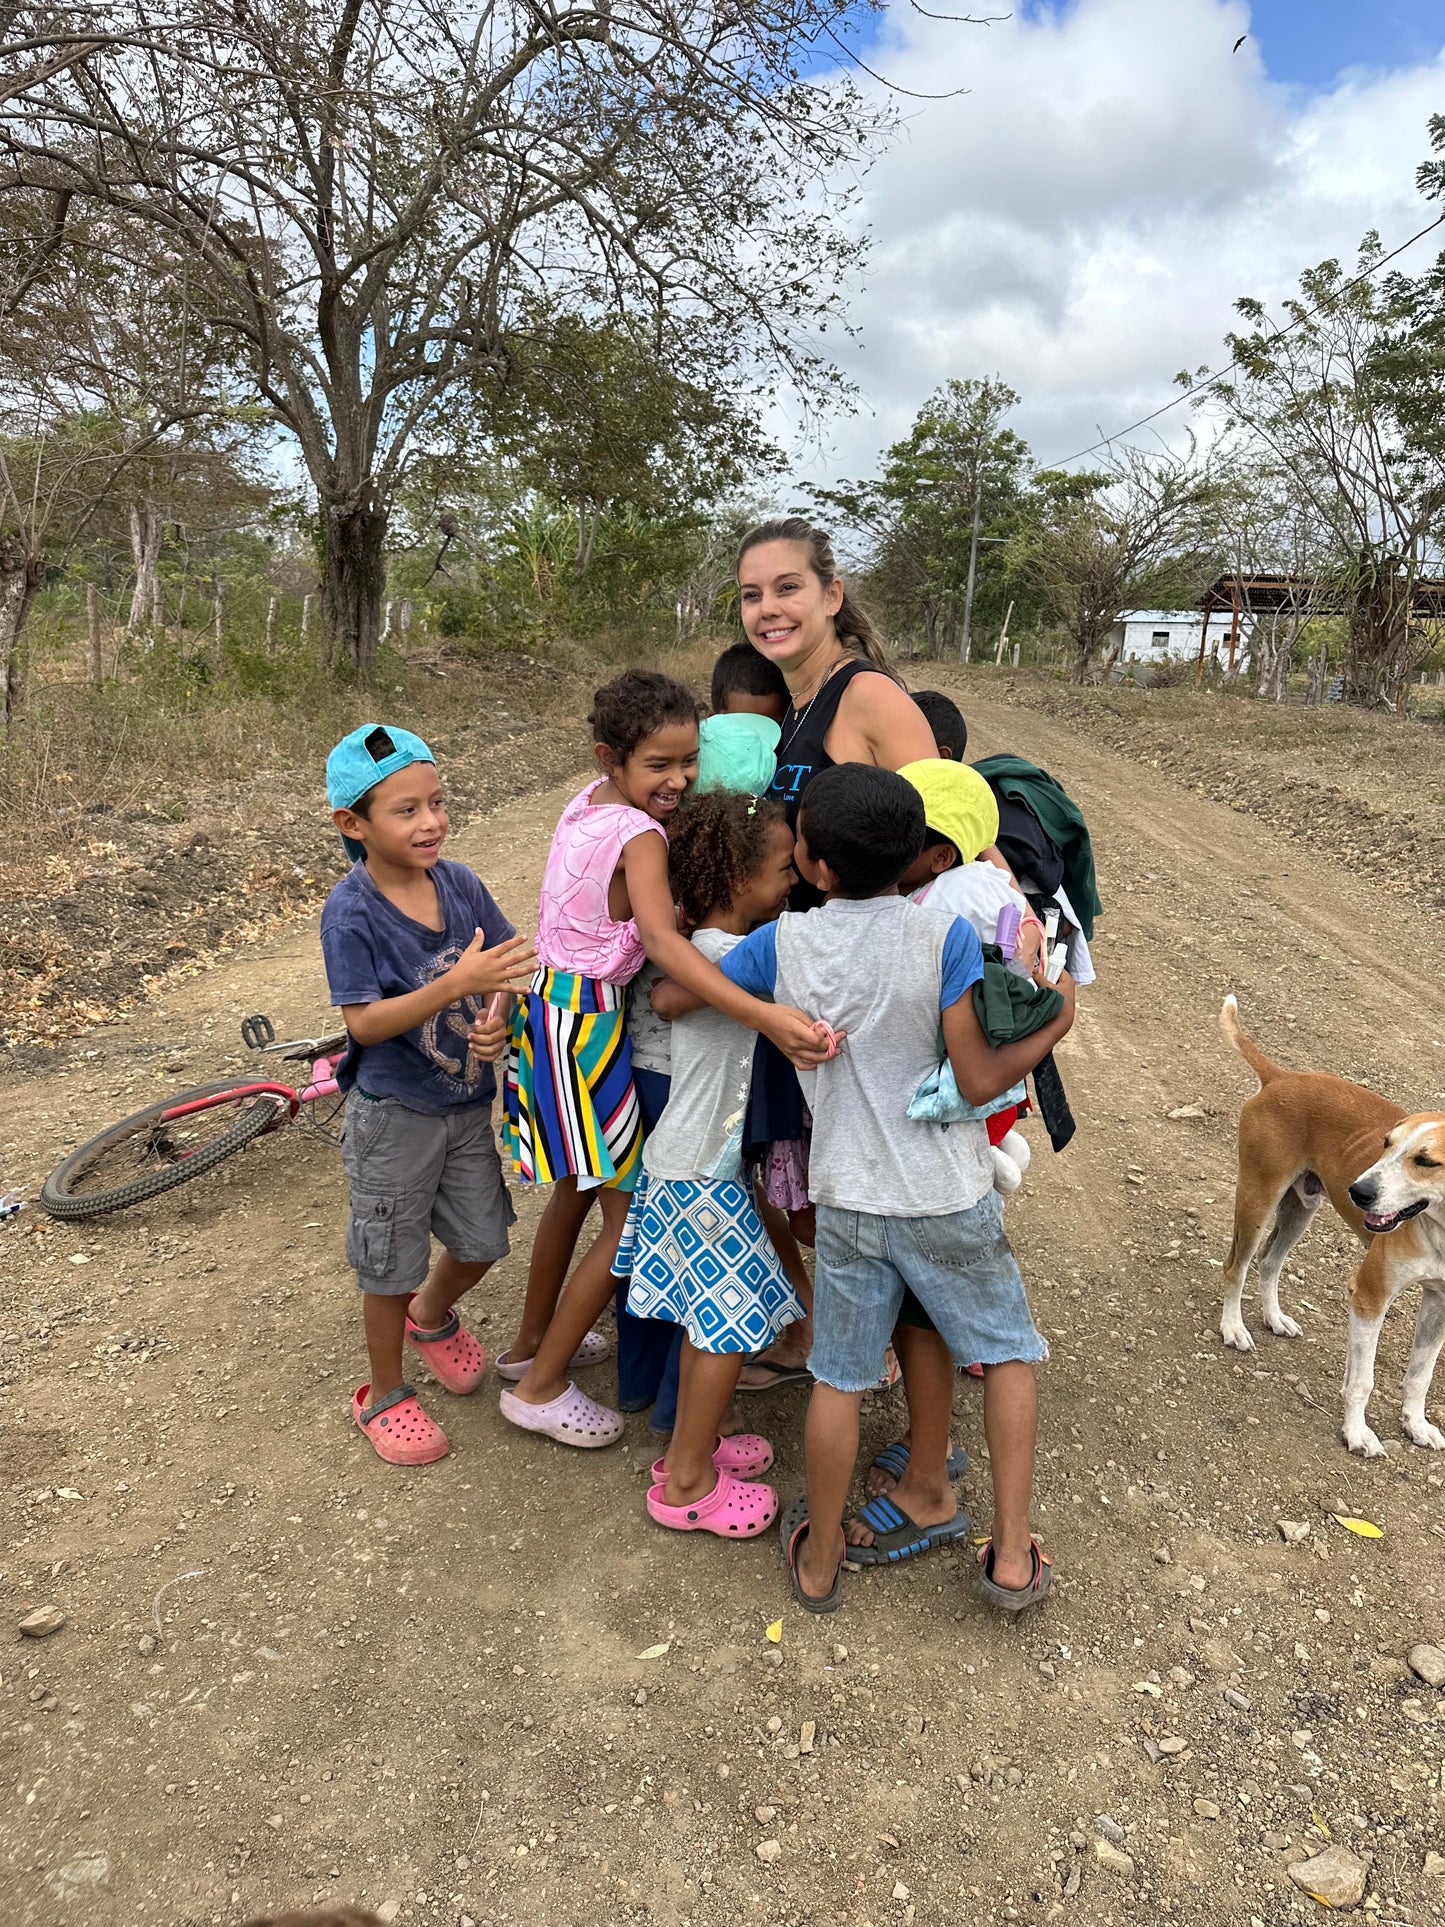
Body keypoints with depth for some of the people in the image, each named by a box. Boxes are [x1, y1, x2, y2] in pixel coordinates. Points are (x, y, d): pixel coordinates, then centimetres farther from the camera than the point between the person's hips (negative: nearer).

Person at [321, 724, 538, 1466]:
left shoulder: (459, 883, -5)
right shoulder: (350, 912, -20)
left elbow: (511, 963, 0)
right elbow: (364, 1022, -25)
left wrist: (498, 1015, -22)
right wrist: (458, 982, -35)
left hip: (470, 1102, 5)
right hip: (396, 1116, -5)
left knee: (482, 1240, 19)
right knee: (391, 1264, 11)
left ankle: (432, 1316, 52)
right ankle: (385, 1395, 36)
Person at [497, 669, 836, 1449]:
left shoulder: (587, 800, 3)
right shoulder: (640, 837, -22)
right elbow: (662, 940, -39)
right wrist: (765, 1016, -50)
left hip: (551, 1004, 9)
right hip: (587, 1026, -9)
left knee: (579, 1186, 25)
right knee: (630, 1216, 2)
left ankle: (531, 1343, 41)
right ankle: (539, 1387, 14)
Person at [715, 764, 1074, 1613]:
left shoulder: (784, 944, -8)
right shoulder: (944, 935, -15)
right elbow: (979, 1079, -16)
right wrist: (1054, 1025, 1)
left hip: (850, 1200, 2)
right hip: (950, 1198, -1)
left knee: (839, 1379, 16)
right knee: (1009, 1354, 19)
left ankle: (820, 1558, 32)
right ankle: (1012, 1555, 23)